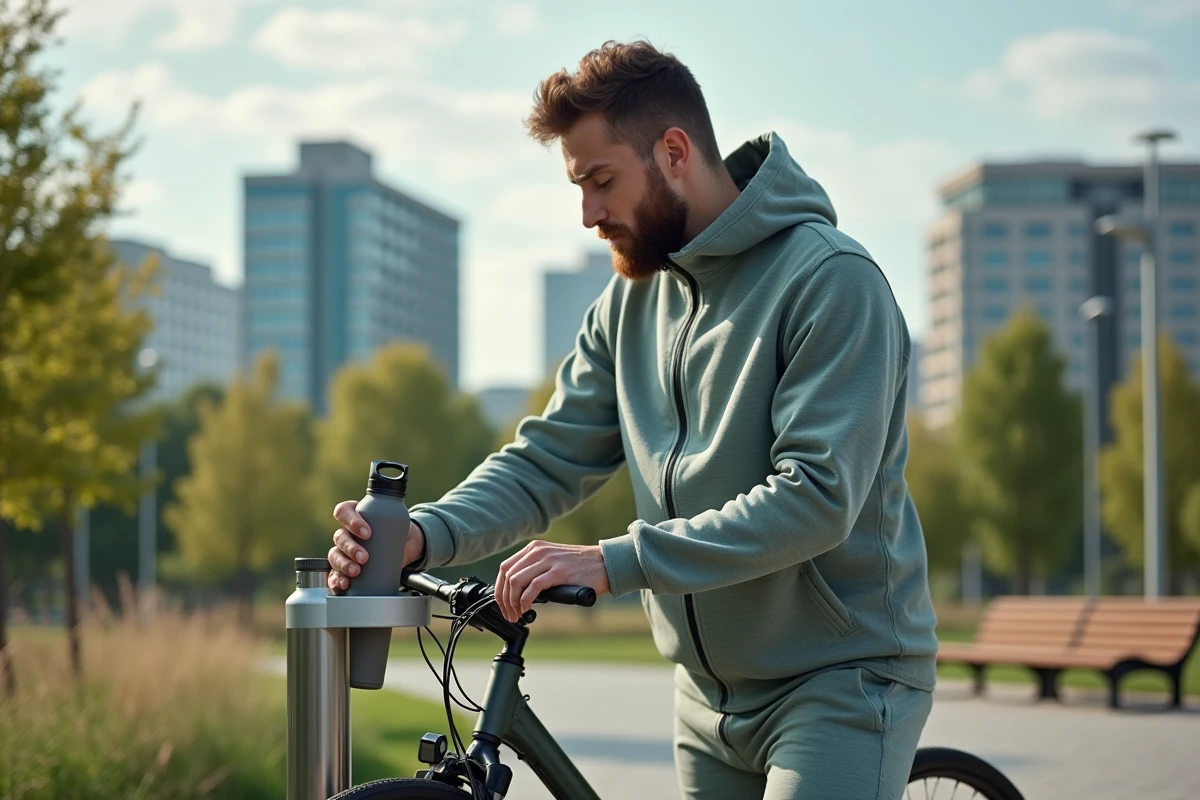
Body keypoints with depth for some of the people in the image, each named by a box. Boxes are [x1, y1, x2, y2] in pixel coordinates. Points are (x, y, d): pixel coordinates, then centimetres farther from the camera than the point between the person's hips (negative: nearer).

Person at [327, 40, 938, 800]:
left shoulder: (832, 279, -17)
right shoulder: (632, 300, 6)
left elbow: (818, 497, -26)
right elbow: (549, 459, 3)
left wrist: (614, 561, -30)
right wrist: (425, 533, -16)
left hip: (841, 681, -7)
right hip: (711, 695, 7)